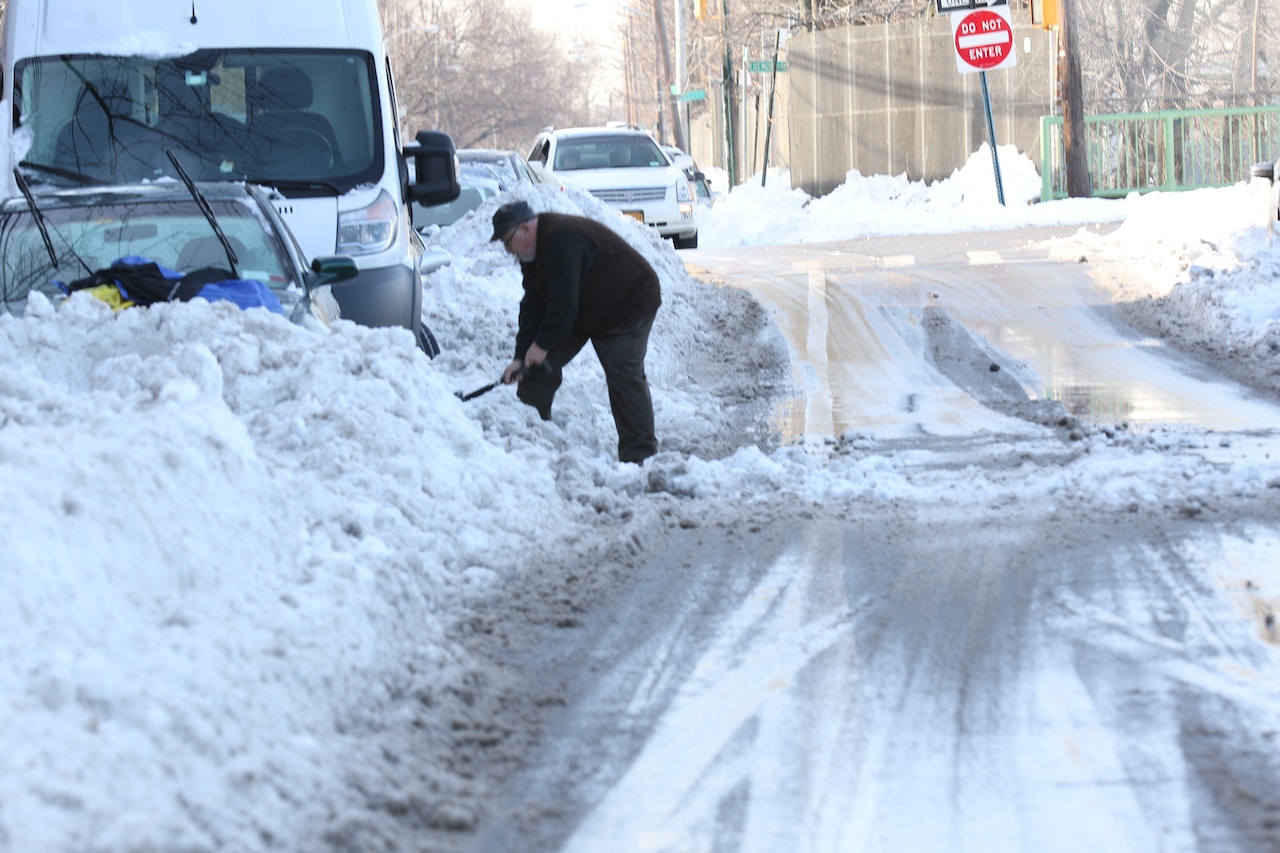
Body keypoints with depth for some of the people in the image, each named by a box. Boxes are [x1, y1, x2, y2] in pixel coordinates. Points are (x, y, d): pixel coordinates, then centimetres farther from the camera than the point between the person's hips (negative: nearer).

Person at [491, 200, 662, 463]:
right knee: (541, 364, 2)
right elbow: (533, 305, -3)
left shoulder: (562, 242, -32)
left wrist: (542, 343, -23)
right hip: (583, 313, 10)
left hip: (628, 306, -10)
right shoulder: (532, 252, -1)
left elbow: (563, 300, -33)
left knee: (625, 377, -13)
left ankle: (639, 456, -9)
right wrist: (521, 356, -11)